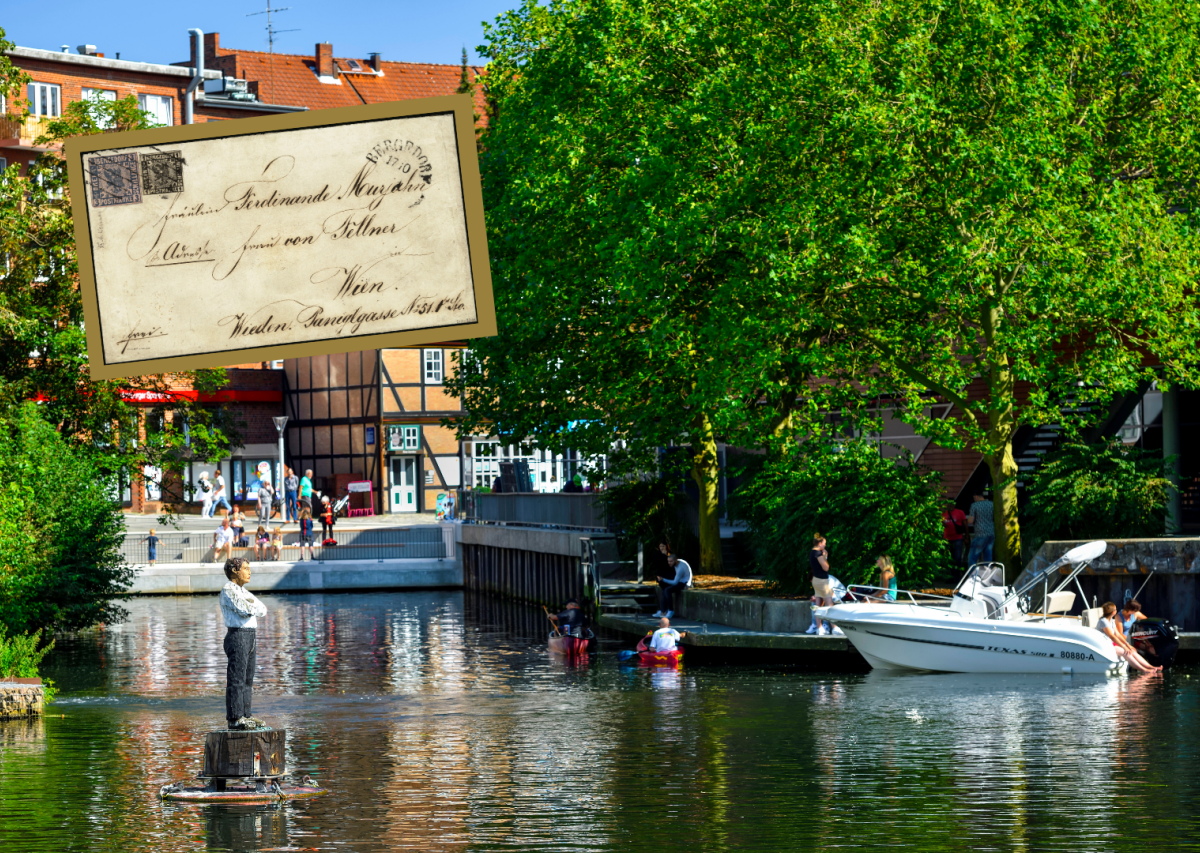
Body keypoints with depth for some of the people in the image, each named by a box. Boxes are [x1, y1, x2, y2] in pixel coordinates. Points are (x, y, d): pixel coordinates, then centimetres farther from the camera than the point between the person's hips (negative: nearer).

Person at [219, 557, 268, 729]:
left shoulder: (243, 591, 20)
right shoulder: (228, 591, -9)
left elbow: (262, 610, 12)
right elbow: (246, 610, -20)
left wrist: (251, 605, -6)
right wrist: (255, 606, 0)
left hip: (249, 637, 9)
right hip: (237, 636, -9)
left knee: (247, 679, 11)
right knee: (236, 679, -9)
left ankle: (244, 715, 17)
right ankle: (234, 718, -9)